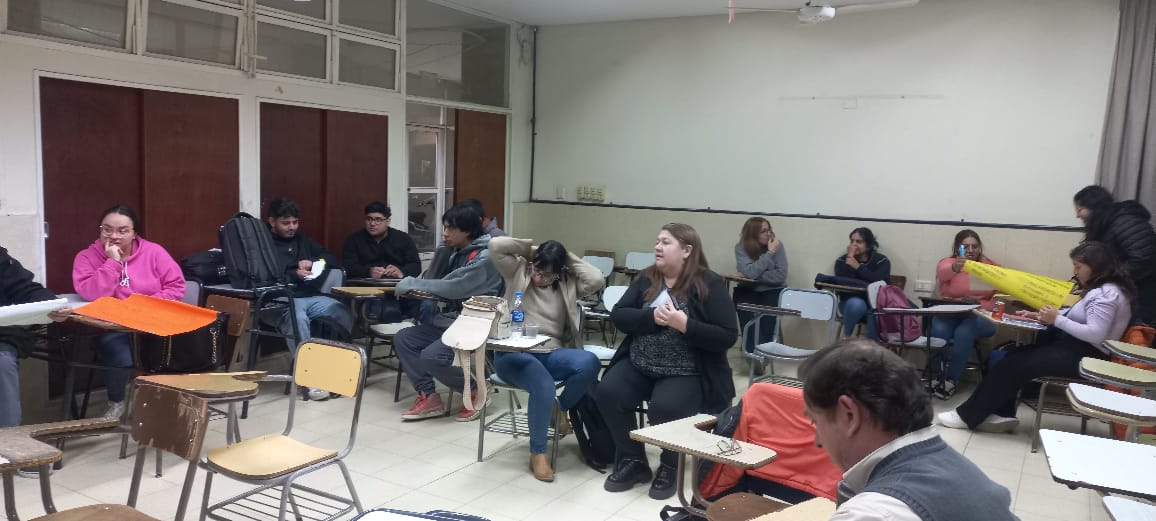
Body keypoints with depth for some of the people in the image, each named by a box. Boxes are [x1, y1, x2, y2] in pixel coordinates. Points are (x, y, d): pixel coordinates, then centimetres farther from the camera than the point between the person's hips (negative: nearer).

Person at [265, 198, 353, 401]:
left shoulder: (301, 239, 23)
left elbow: (332, 259, 23)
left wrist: (312, 261, 3)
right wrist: (294, 274, -16)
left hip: (310, 296, 6)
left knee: (345, 314, -22)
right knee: (298, 319, -39)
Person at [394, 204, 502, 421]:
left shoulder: (484, 257, -16)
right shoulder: (455, 251, 11)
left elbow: (454, 287, -25)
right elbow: (433, 279, 13)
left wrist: (412, 284, -18)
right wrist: (444, 247, 0)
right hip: (447, 321, 9)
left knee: (431, 357, -26)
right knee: (403, 339, -4)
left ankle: (476, 391, -2)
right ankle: (429, 397, -4)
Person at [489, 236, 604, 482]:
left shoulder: (568, 284, 11)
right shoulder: (518, 271, 8)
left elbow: (597, 280, -7)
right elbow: (495, 245, -6)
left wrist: (569, 259, 3)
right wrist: (528, 249, 4)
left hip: (551, 354, 3)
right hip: (513, 354, -3)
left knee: (589, 362, -29)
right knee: (544, 385, -35)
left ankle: (559, 408, -2)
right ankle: (537, 453, -17)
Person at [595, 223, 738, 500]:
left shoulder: (709, 284, -7)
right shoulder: (646, 279, 7)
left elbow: (728, 337, -12)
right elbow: (618, 315, 0)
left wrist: (684, 324, -24)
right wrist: (652, 316, -18)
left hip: (686, 373, -5)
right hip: (638, 365, 5)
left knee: (664, 408, -31)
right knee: (607, 393, -19)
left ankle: (670, 467, 2)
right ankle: (633, 461, 4)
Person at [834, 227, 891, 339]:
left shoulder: (881, 260, 2)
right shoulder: (842, 260, 4)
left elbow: (880, 282, -19)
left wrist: (857, 266, -16)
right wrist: (849, 259, -14)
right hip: (852, 302, 1)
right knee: (856, 304, -35)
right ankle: (845, 338, -14)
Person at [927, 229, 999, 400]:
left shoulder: (990, 266, 7)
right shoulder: (947, 262, 1)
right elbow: (943, 273, -25)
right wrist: (955, 268, -49)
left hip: (979, 316, 0)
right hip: (949, 314, 0)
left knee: (963, 333, -31)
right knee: (938, 331, -31)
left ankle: (951, 379, -16)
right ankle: (936, 376, -9)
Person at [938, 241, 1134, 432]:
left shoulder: (1107, 294, -17)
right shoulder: (1100, 290, 16)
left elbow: (1095, 334, -26)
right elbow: (1078, 318, 19)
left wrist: (1057, 319, -21)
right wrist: (1041, 316, 5)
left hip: (1085, 356, -10)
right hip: (1077, 348, 10)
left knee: (1016, 364, -13)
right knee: (1014, 357, -1)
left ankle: (968, 416, -8)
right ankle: (1002, 413, -6)